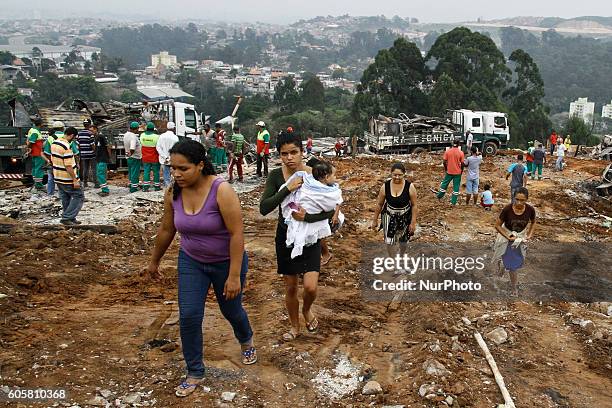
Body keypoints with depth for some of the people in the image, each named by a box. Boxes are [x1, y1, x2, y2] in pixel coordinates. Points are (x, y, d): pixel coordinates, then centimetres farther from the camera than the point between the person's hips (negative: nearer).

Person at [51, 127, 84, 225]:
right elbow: (68, 166, -25)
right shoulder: (66, 147, -23)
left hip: (58, 178, 10)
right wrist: (75, 180, -21)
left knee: (65, 198, 16)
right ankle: (66, 217, -3)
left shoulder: (54, 143, 8)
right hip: (67, 179, -10)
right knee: (79, 196, 0)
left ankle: (70, 218, 23)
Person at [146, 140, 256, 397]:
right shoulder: (173, 193, -11)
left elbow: (237, 234, -26)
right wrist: (154, 261, 15)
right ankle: (195, 372, 20)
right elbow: (166, 230, 4)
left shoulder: (222, 191, -28)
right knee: (188, 316, -2)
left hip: (226, 262, -3)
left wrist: (234, 275, -27)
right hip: (191, 262, 4)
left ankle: (247, 342, 51)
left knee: (231, 310, 17)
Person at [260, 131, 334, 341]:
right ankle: (294, 326, 37)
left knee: (311, 287, -12)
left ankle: (306, 310, 25)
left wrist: (307, 217, -26)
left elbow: (330, 211, -10)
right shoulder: (276, 176, -9)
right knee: (290, 287, 12)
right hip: (286, 236, 1)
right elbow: (263, 209, -18)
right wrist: (287, 189, -27)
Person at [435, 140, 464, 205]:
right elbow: (462, 163, -7)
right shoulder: (461, 153, -10)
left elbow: (444, 162, -3)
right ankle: (453, 202, 10)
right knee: (456, 186, 7)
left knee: (445, 183, 20)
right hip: (457, 172, -1)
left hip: (449, 171, 2)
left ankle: (439, 196, 33)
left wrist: (445, 169, 12)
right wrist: (461, 170, 10)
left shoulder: (447, 151, -6)